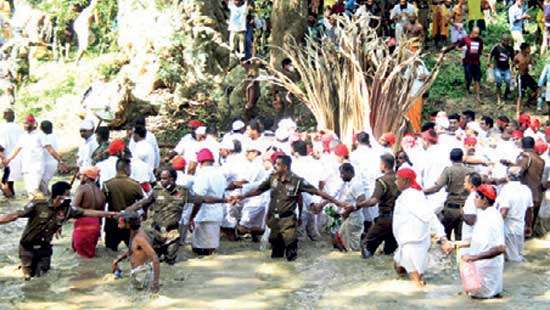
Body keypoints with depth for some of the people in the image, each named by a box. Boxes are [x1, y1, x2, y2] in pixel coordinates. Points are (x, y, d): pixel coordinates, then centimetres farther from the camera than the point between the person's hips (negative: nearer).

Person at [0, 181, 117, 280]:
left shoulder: (67, 209, -8)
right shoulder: (38, 204, -22)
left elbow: (86, 212, -2)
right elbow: (16, 215, -23)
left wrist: (108, 214, -1)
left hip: (45, 248, 4)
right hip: (28, 248, -4)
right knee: (29, 278, 0)